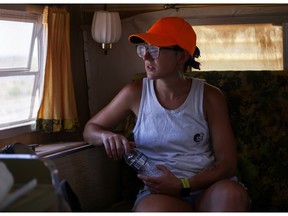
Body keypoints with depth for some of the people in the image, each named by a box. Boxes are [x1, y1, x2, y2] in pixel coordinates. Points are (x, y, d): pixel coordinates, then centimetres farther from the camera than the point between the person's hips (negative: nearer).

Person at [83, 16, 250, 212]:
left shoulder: (209, 97, 1)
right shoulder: (136, 93, 4)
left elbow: (227, 162, -1)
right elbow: (90, 129, 15)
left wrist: (182, 186, -17)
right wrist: (107, 136, -11)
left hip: (209, 187, 1)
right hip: (159, 192, -1)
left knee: (231, 194, -35)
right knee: (156, 208, -38)